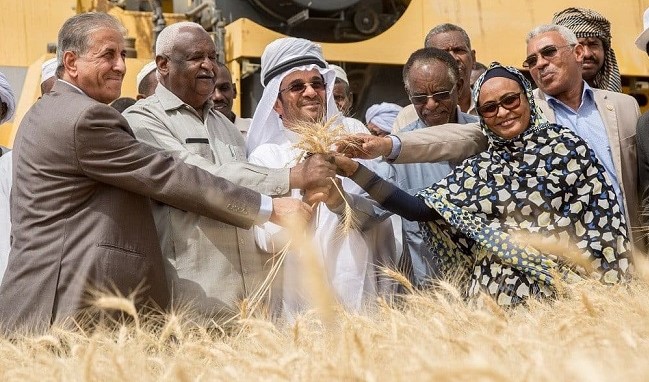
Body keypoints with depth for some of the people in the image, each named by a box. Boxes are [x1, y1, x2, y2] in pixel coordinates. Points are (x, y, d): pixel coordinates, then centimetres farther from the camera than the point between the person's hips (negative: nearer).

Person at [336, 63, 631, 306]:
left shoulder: (564, 145, 2)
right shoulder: (477, 170, 9)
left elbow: (602, 219, 0)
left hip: (562, 291, -2)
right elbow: (417, 208, 3)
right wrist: (354, 169, -3)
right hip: (495, 296, 3)